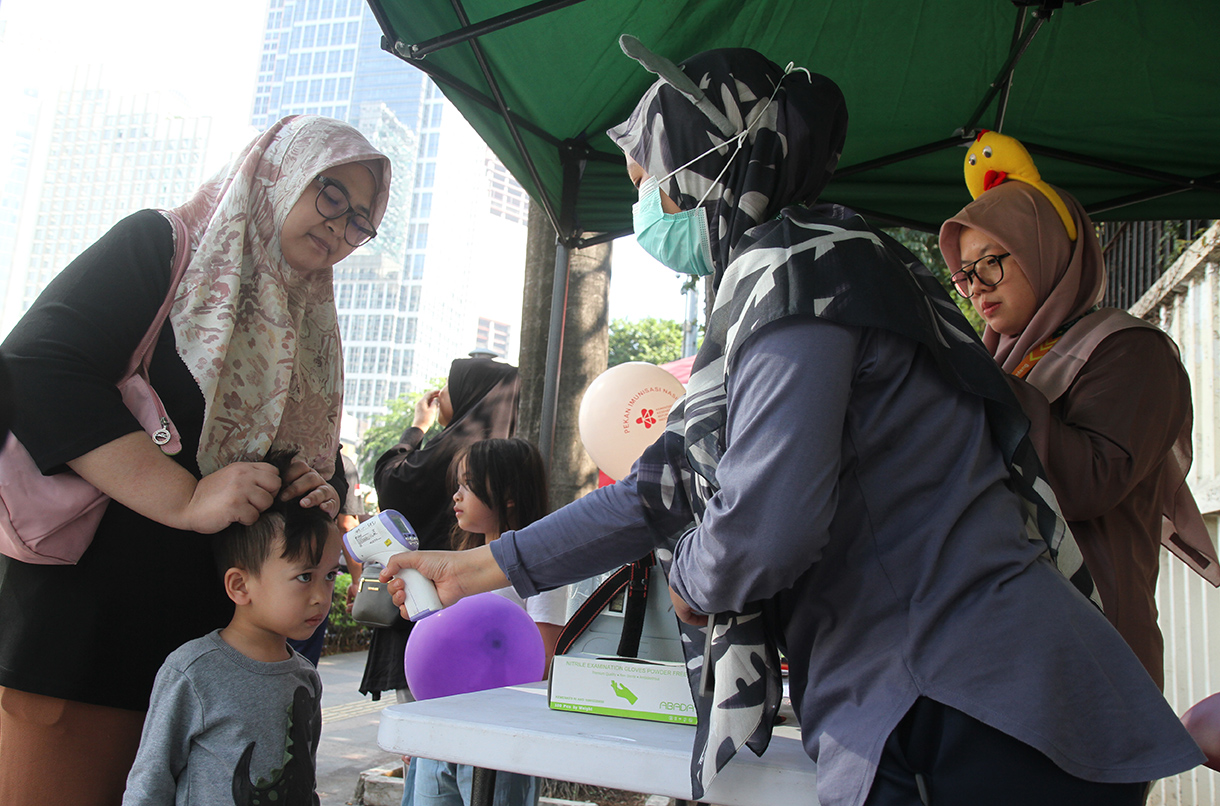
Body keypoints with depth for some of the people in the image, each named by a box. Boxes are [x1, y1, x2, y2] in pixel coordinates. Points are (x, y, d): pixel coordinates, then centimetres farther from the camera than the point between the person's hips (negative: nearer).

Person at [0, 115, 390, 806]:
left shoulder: (310, 334, 17)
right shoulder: (161, 247, -2)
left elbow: (325, 467, 20)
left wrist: (318, 502, -5)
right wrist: (186, 499, -23)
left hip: (219, 639, 6)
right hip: (88, 616, -5)